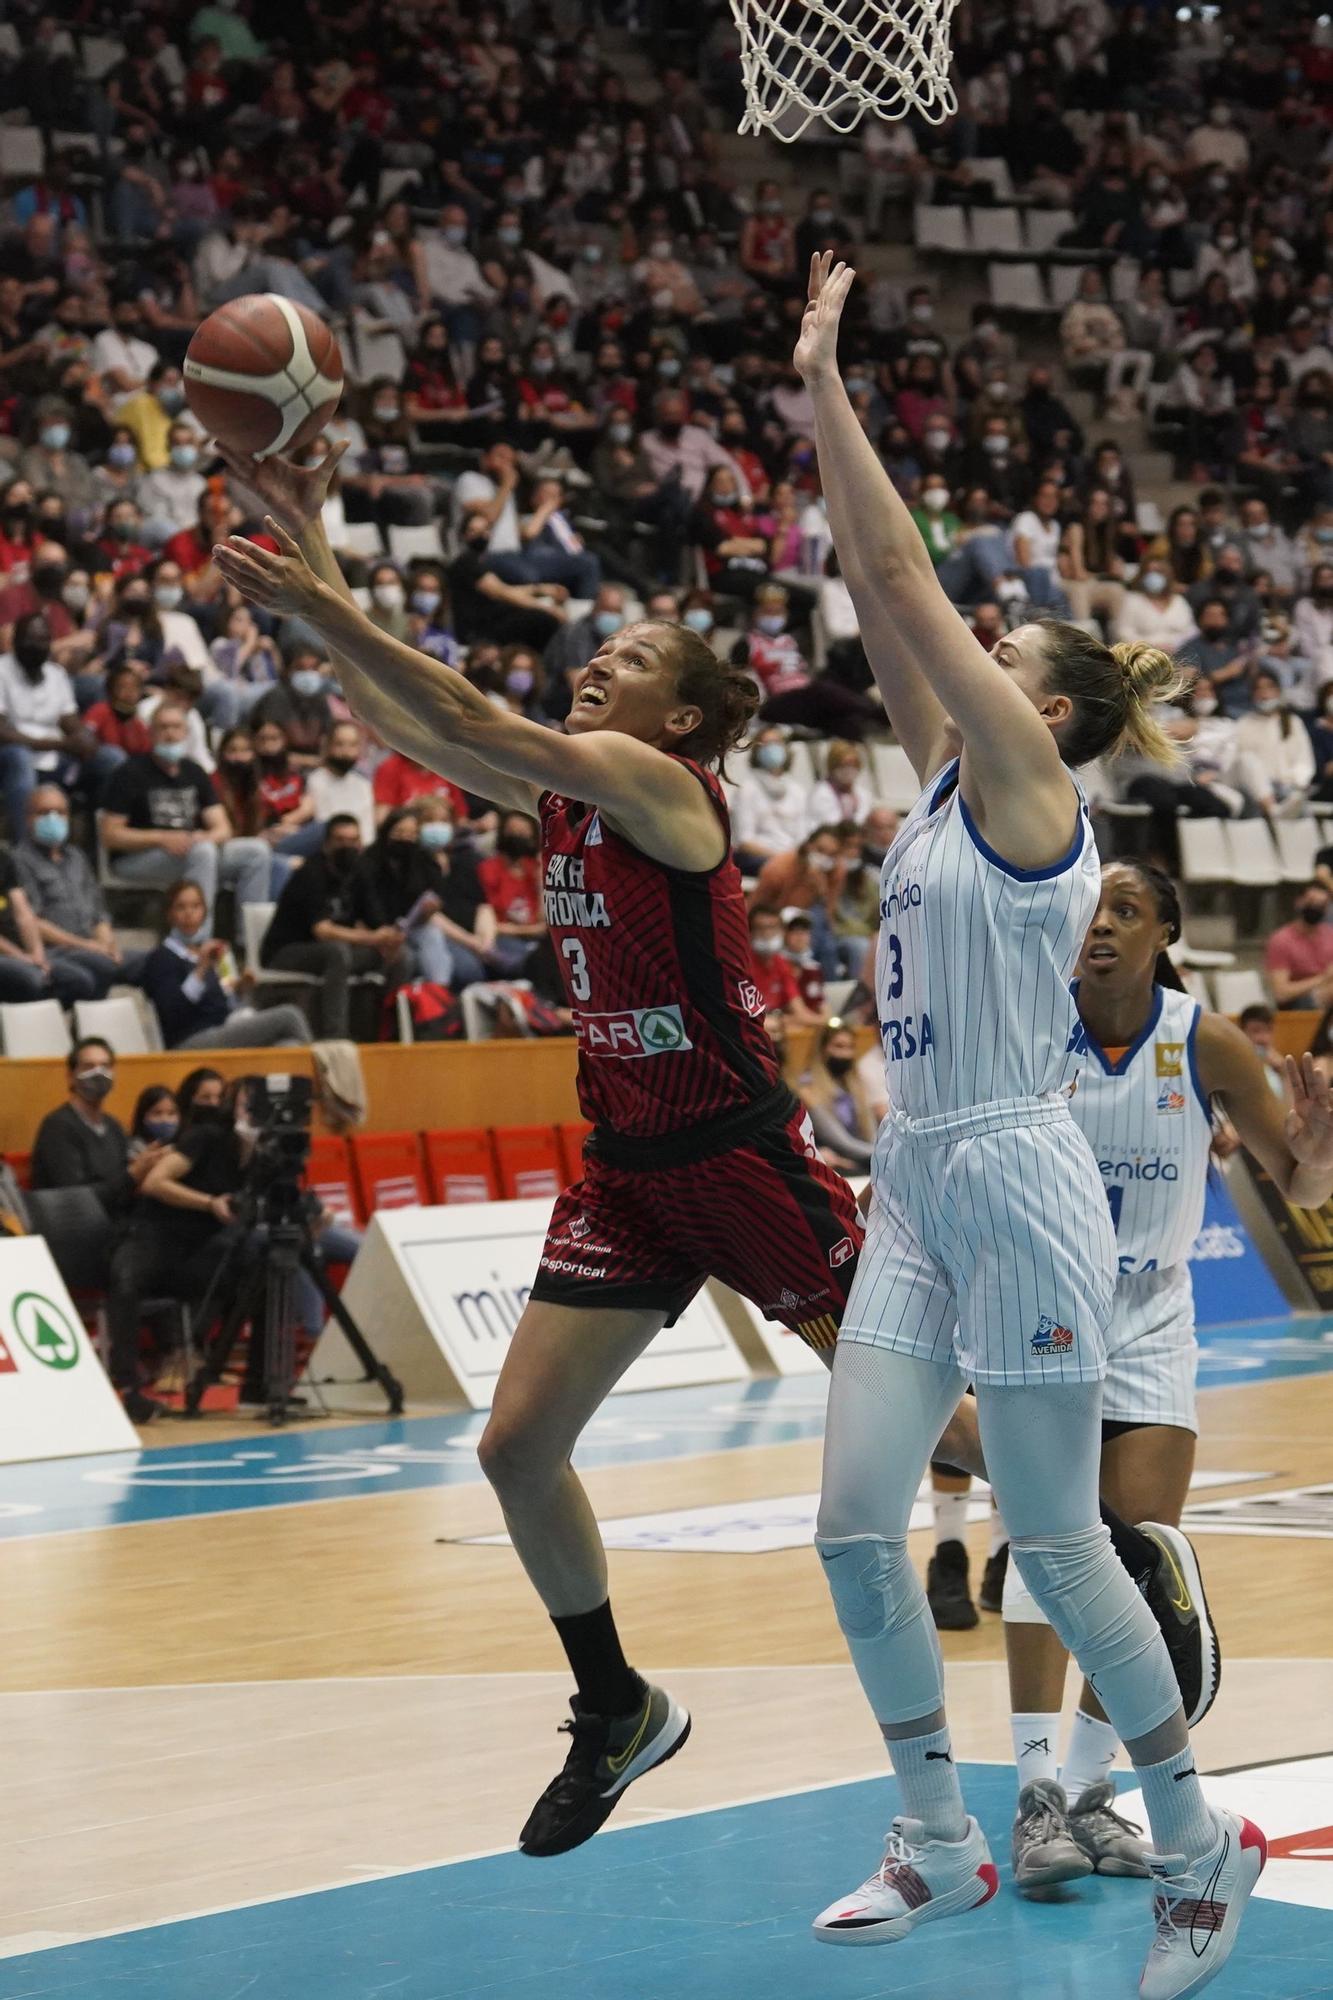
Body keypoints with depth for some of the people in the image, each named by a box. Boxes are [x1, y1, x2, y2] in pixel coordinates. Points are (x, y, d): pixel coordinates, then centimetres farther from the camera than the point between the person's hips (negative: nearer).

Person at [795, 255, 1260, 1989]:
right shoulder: (945, 779, 11)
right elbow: (881, 597, 9)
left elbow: (907, 580, -13)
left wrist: (828, 389, -10)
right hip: (918, 1193, 8)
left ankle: (1200, 1845, 13)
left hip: (1017, 1194, -8)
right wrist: (818, 403, 7)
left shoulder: (1030, 790, -10)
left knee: (1055, 1542, -2)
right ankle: (939, 1845, 14)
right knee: (856, 1525, 3)